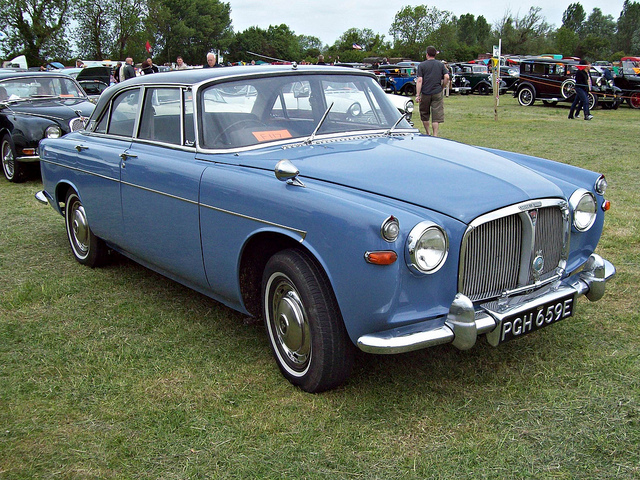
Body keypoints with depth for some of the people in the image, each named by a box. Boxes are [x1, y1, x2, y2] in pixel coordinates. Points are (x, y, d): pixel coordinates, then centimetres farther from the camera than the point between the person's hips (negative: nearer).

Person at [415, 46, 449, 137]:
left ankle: (428, 133, 20)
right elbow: (446, 77, -4)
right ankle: (435, 135, -4)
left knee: (424, 114, 15)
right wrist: (442, 86, 11)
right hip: (437, 93, 1)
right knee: (436, 115, 1)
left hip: (425, 93, -1)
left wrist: (417, 95, -8)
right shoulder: (441, 64, 6)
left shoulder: (422, 65, 0)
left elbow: (419, 80, -7)